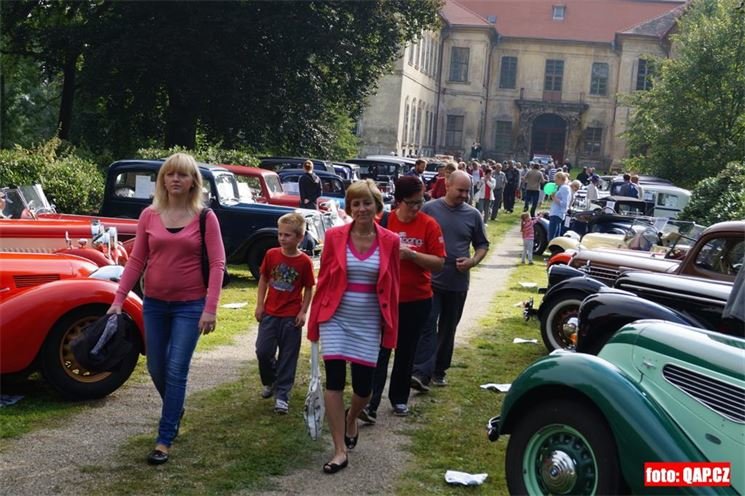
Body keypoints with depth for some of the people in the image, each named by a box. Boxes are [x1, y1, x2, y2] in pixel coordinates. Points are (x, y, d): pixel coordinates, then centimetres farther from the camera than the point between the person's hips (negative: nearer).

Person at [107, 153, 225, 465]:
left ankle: (164, 441, 7)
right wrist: (118, 300, -3)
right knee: (156, 368, 14)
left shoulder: (205, 218, -6)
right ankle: (175, 410, 43)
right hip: (154, 303, 3)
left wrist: (210, 308, -16)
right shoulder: (149, 216, 1)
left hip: (190, 305, -3)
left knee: (176, 371, -3)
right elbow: (136, 261, 3)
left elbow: (217, 264, -9)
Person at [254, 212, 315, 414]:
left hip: (292, 316, -2)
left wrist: (303, 312, -7)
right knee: (263, 351, 2)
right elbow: (263, 279, 8)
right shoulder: (271, 255, -2)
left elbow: (309, 289, -1)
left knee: (288, 356, 3)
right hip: (269, 313, 3)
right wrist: (259, 304, 4)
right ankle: (269, 382, 29)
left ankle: (282, 394, 11)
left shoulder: (304, 262, -9)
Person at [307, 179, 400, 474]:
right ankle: (340, 451, 5)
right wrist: (316, 320, 2)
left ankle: (351, 419, 38)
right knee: (334, 380, -6)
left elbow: (392, 288, 3)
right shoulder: (334, 237, -5)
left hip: (369, 322, 1)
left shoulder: (389, 241, -3)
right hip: (336, 318, -1)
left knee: (363, 387, 2)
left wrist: (390, 327, 4)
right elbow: (323, 280, 1)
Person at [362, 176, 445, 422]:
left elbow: (439, 263, -10)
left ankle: (399, 398, 28)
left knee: (406, 352, 13)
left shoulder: (429, 225, -6)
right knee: (380, 351, -5)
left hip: (417, 300, 0)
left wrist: (411, 254, -22)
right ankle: (370, 404, -7)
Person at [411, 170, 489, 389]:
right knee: (427, 326, -11)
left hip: (458, 283, 3)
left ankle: (439, 371, 24)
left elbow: (482, 244, 14)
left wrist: (473, 261, -5)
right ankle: (421, 372, -16)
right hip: (430, 280, -3)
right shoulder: (429, 208, -1)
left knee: (448, 329, 11)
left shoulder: (473, 215, 6)